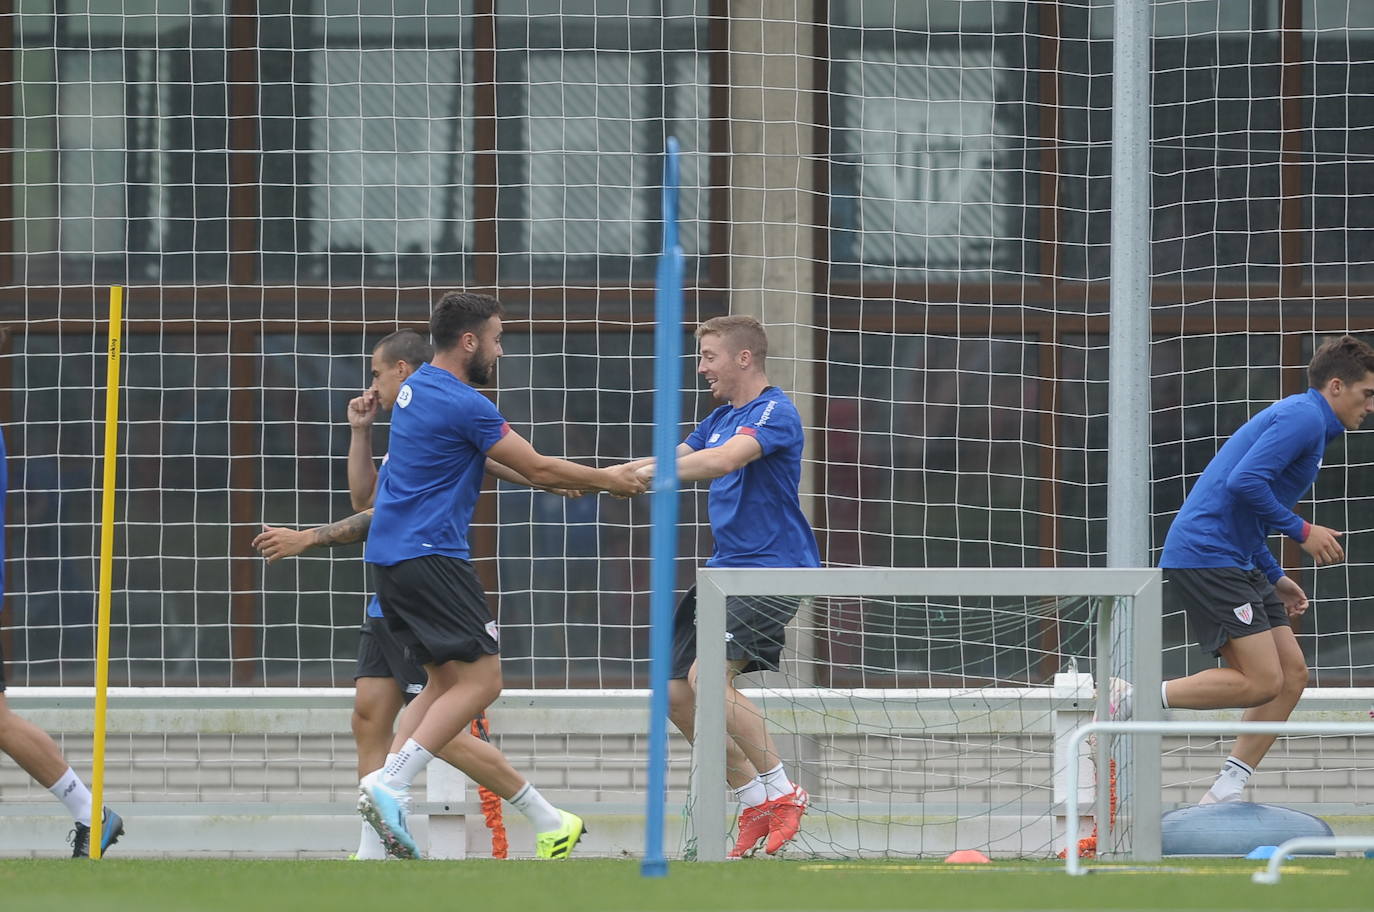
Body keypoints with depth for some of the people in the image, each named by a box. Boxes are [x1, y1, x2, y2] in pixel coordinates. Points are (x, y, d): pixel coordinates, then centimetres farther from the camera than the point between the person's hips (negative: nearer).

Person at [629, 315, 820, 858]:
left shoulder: (775, 413, -13)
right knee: (676, 693, 3)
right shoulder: (720, 420, 16)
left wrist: (648, 472, -33)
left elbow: (726, 459, -29)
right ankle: (753, 801, 12)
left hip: (773, 569, -10)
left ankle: (781, 790, -13)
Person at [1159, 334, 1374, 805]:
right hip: (1206, 558, -11)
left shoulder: (1301, 419, 23)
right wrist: (1302, 531, -14)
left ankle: (1226, 791, 4)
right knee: (1261, 681, -16)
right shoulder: (1303, 418, -10)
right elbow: (1245, 482, -24)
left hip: (1234, 561, 11)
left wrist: (1275, 579, 24)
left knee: (1291, 674, 5)